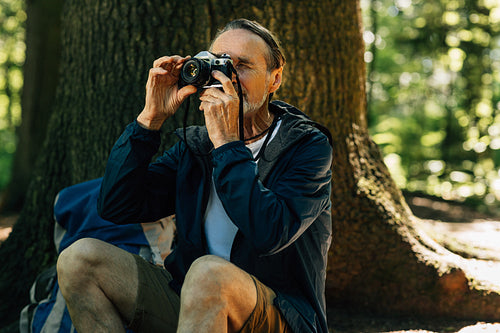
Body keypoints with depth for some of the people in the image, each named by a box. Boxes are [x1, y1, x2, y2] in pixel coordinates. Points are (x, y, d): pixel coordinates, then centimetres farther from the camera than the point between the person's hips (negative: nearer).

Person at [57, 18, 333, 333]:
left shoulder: (308, 145, -5)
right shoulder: (194, 145, 11)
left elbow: (269, 233, -23)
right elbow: (115, 207, 1)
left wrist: (226, 142, -20)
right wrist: (151, 118, -4)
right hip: (192, 302, 6)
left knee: (209, 272, -38)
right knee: (81, 257, -11)